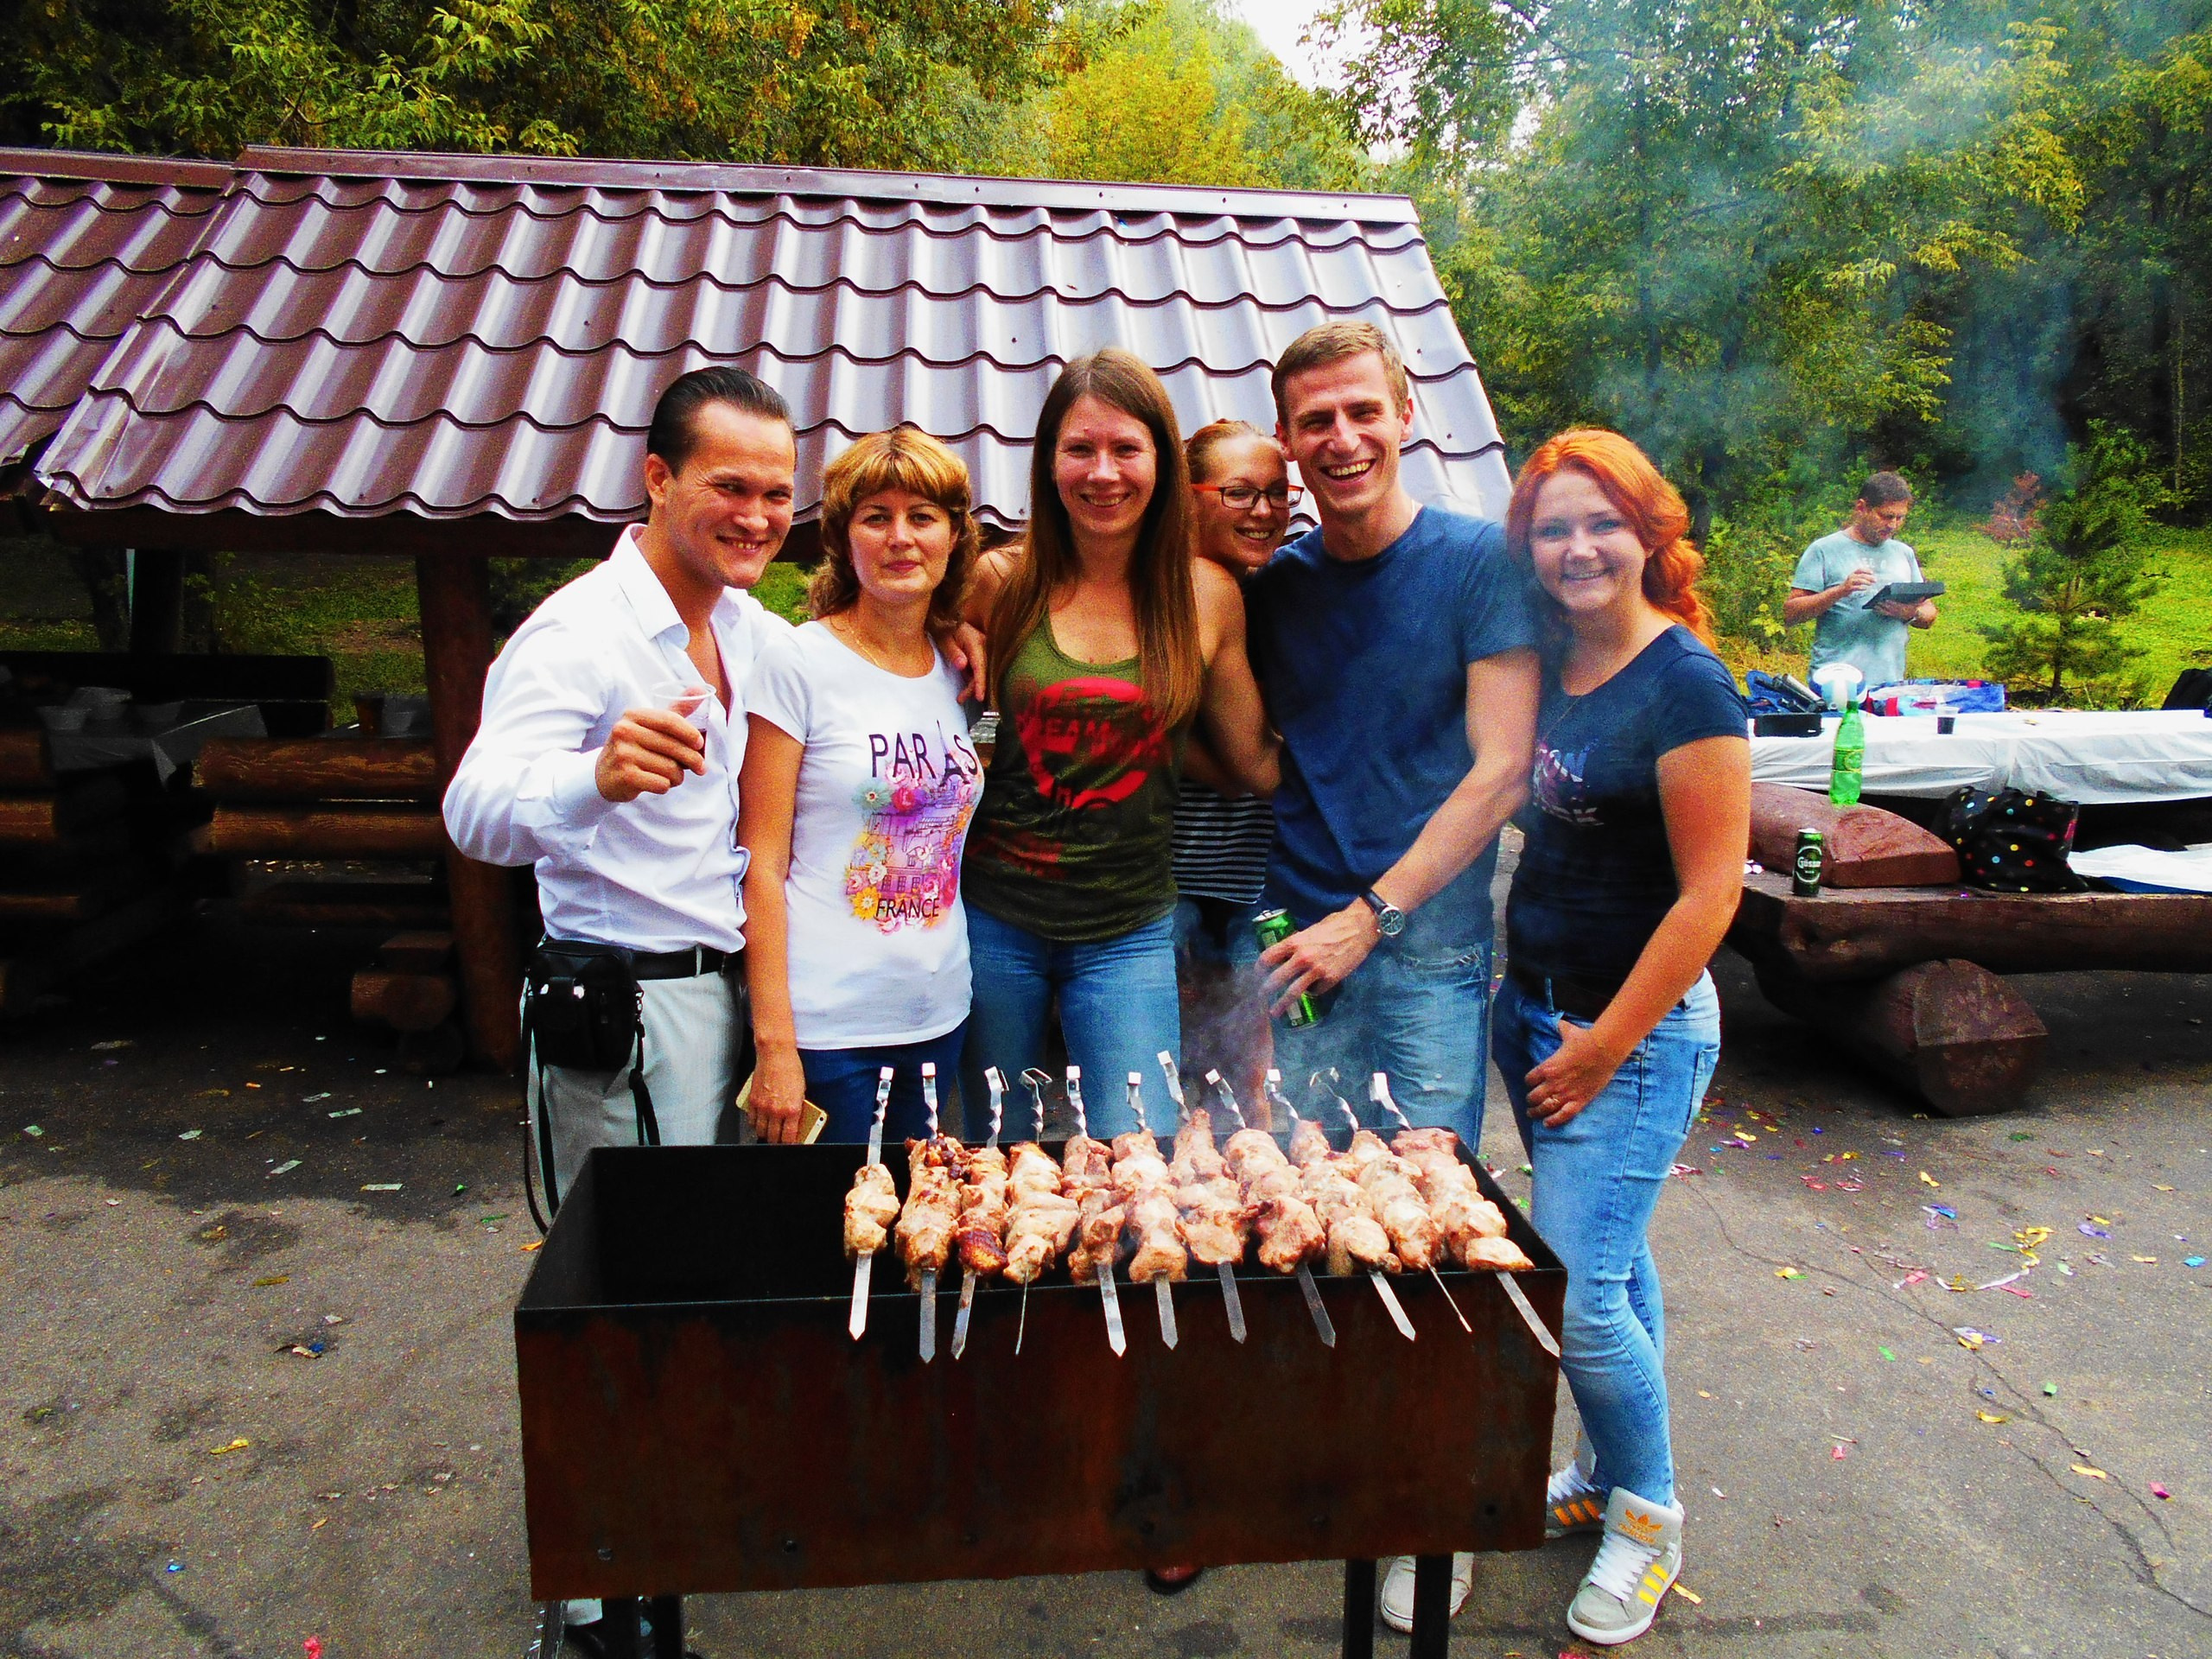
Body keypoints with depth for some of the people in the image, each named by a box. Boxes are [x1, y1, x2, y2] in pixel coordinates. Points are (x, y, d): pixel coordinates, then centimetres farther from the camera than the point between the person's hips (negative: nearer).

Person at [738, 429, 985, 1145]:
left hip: (939, 1018, 5)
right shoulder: (798, 663, -9)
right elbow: (762, 865, -11)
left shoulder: (959, 670, 7)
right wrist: (775, 1042, -14)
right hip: (826, 1026, -5)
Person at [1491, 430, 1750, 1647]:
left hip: (1636, 1031, -6)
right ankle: (1608, 1470, 38)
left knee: (1577, 1294, -4)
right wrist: (1536, 1012, 7)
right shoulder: (1543, 663, 5)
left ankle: (1647, 1513, 21)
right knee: (1610, 1261, 20)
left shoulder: (1685, 685, -16)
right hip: (1533, 1007, 6)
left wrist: (1607, 1045, -14)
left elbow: (1709, 891, -18)